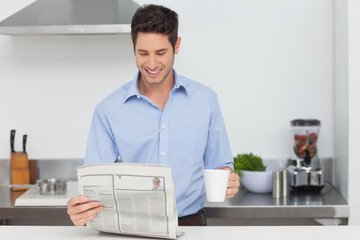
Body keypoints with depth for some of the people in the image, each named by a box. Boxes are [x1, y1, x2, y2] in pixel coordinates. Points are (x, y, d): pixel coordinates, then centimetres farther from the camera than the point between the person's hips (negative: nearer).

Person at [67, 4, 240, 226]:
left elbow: (218, 164, 14)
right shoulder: (109, 110, 2)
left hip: (191, 223, 3)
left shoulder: (205, 99, 7)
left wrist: (227, 180, -8)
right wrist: (79, 210, -20)